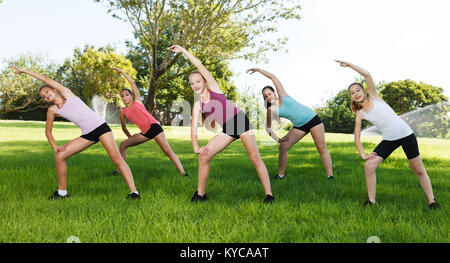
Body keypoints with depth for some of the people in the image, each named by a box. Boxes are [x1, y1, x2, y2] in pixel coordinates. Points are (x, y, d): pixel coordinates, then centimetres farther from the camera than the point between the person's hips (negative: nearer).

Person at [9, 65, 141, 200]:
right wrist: (55, 147, 7)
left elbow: (46, 79, 6)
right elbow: (48, 131, 21)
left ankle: (133, 192, -20)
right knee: (59, 156, -4)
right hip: (87, 135, 5)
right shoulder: (52, 110, 14)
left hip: (101, 127, -5)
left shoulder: (66, 93, 7)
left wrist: (24, 70, 15)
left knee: (117, 158, -19)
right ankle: (62, 192, 10)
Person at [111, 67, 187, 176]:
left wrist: (121, 71, 10)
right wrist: (130, 137, 25)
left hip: (154, 126, -5)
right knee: (122, 145, 2)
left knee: (167, 150, -16)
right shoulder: (123, 111, 16)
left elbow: (132, 82, 4)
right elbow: (124, 127, 25)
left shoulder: (137, 101, 7)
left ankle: (183, 173, -22)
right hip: (144, 133, 5)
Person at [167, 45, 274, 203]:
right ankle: (200, 194, 8)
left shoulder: (213, 87, 0)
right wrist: (196, 147, -19)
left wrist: (183, 51, -6)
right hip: (227, 130, 4)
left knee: (255, 158, -11)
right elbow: (193, 128, -4)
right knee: (203, 156, -5)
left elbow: (200, 66, -7)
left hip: (241, 121, -4)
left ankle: (269, 194, -4)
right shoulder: (197, 105, 6)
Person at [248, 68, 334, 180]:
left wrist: (258, 69, 5)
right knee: (283, 147, -7)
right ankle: (280, 175, 5)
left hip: (312, 119, -3)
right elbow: (268, 128, 7)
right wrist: (277, 139, -6)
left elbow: (273, 77, 0)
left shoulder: (282, 95, -3)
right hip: (299, 126, 3)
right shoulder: (271, 110, 0)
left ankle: (330, 176, -8)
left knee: (322, 148, -8)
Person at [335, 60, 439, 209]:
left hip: (406, 134, -2)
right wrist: (363, 154, -12)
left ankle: (432, 202, 16)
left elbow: (367, 75, -13)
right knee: (369, 166, -11)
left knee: (419, 170, 4)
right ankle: (371, 201, 0)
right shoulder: (360, 114, 3)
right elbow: (357, 138, 1)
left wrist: (349, 65, -11)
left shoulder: (374, 96, 0)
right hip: (388, 140, 2)